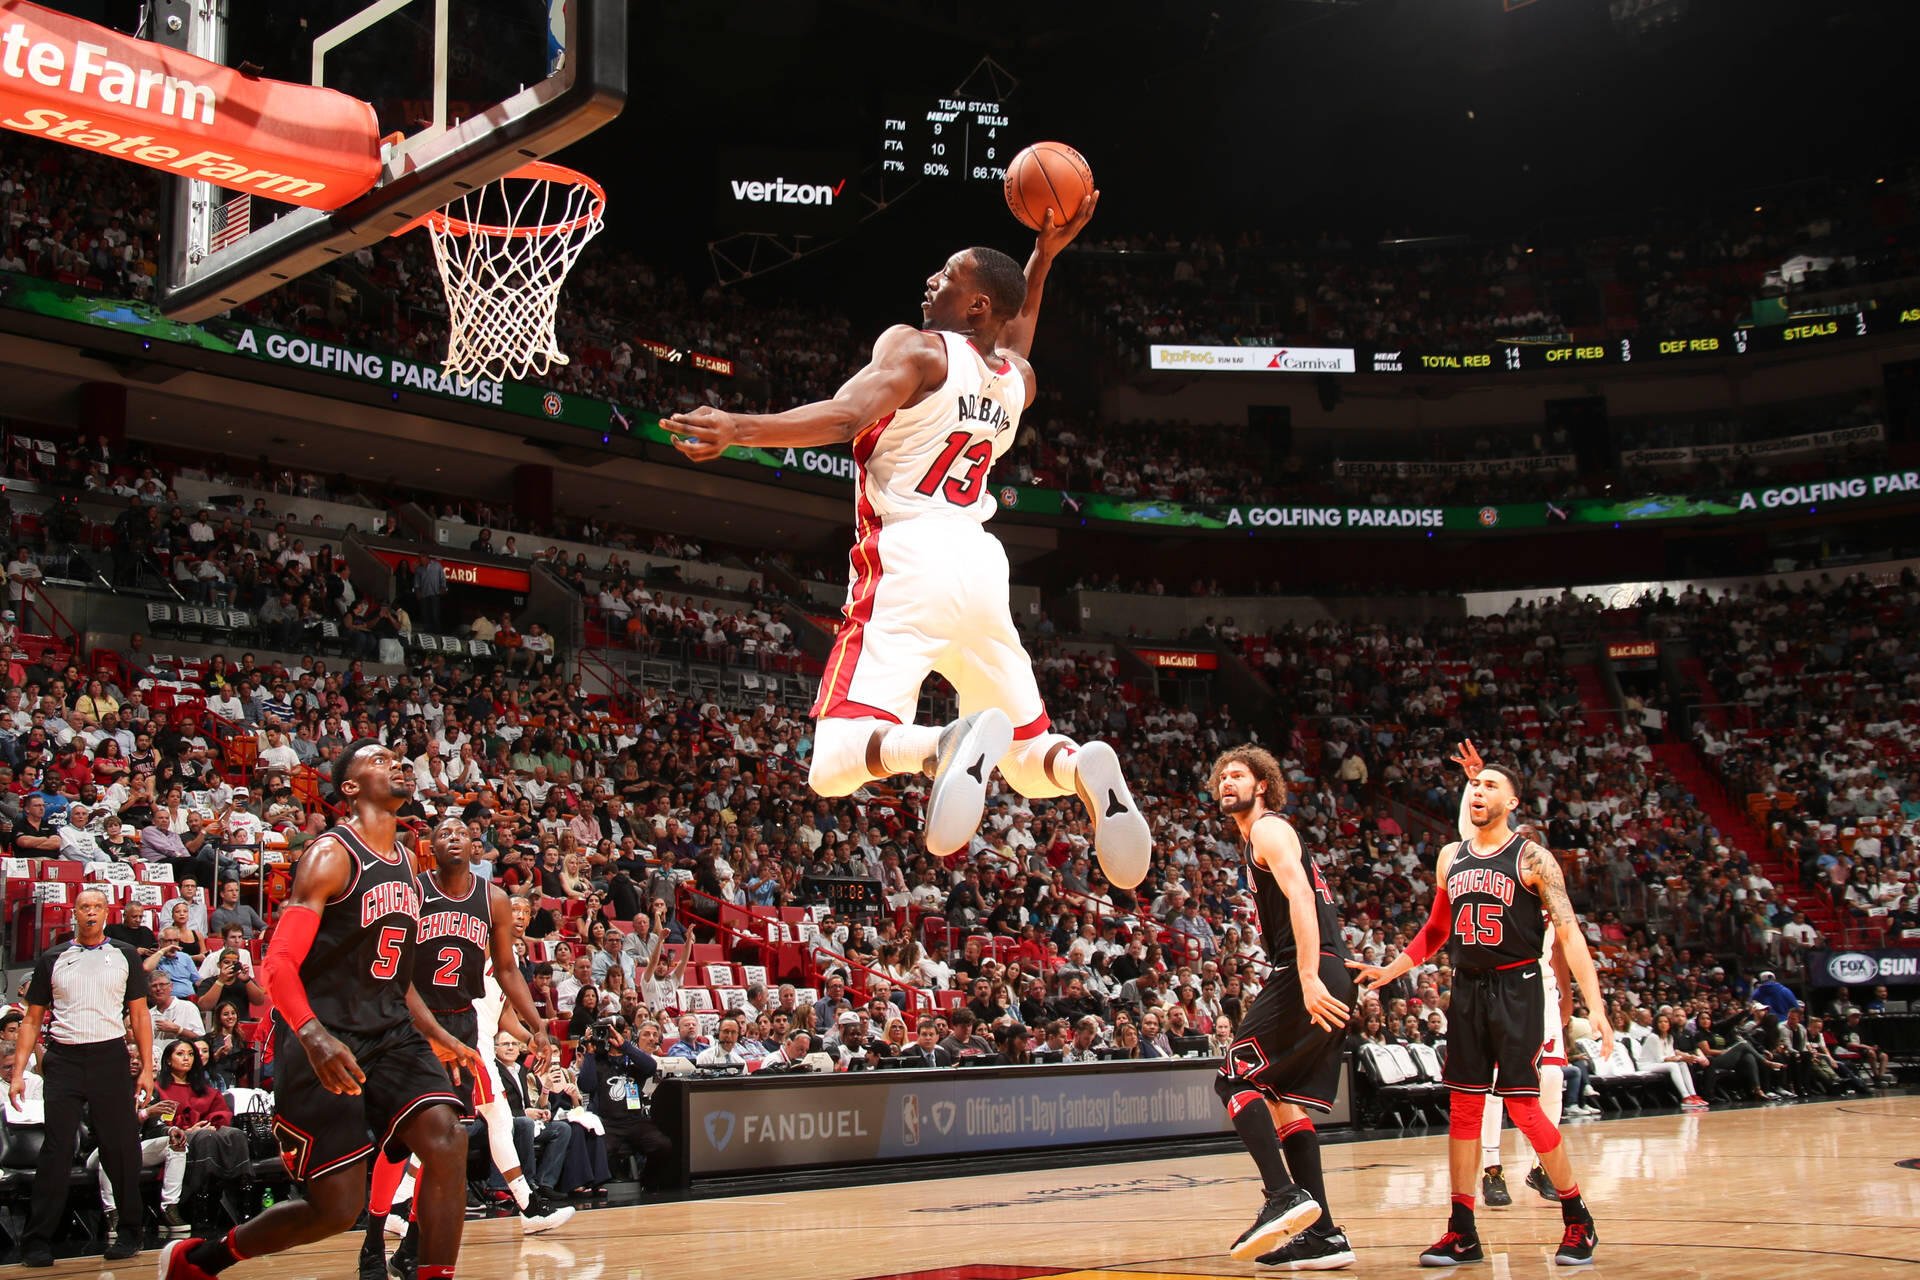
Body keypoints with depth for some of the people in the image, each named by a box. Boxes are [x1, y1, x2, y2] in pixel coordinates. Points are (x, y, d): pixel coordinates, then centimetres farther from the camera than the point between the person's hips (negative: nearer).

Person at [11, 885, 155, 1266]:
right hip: (63, 1061, 0)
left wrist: (146, 1068, 1)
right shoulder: (52, 959, 10)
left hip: (111, 1058, 0)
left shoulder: (124, 956, 10)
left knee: (121, 1148, 0)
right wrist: (18, 1072, 1)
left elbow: (139, 1015, 9)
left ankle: (129, 1234, 11)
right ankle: (37, 1242, -1)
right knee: (55, 1149, -4)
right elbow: (32, 1020, 11)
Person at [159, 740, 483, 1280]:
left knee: (446, 1138, -19)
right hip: (323, 1042, -7)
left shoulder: (405, 864, 14)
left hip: (390, 1031, 7)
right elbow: (278, 964, -18)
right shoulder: (331, 855, -10)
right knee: (338, 1208, -5)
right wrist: (314, 1037, -34)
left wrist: (438, 1036, 19)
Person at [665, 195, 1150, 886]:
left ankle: (951, 744, -43)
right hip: (980, 564, 7)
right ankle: (1085, 767, -16)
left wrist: (738, 428, -25)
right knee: (1028, 757, 19)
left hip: (910, 562, -6)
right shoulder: (1015, 379, 18)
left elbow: (846, 417, -20)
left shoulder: (916, 348, -2)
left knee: (837, 761, -14)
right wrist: (1044, 256, 44)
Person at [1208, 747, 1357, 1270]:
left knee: (1236, 1079, -10)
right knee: (1281, 1098, 10)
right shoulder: (1259, 838, 27)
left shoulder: (1269, 829, -3)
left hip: (1309, 977, -10)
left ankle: (1285, 1195, -22)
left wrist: (1309, 978, -28)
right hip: (1325, 980, 10)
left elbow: (1301, 898, -18)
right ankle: (1322, 1233, 8)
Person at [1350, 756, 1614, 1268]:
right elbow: (1436, 931, 22)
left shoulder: (1531, 858, -6)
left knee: (1523, 1107, -7)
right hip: (1467, 990, 6)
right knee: (1463, 1107, 5)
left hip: (1517, 989, -5)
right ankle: (1462, 1232, 11)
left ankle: (1578, 1219, 11)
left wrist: (1595, 1006, -19)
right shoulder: (1451, 857, 10)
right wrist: (1388, 972, 14)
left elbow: (1569, 933, -11)